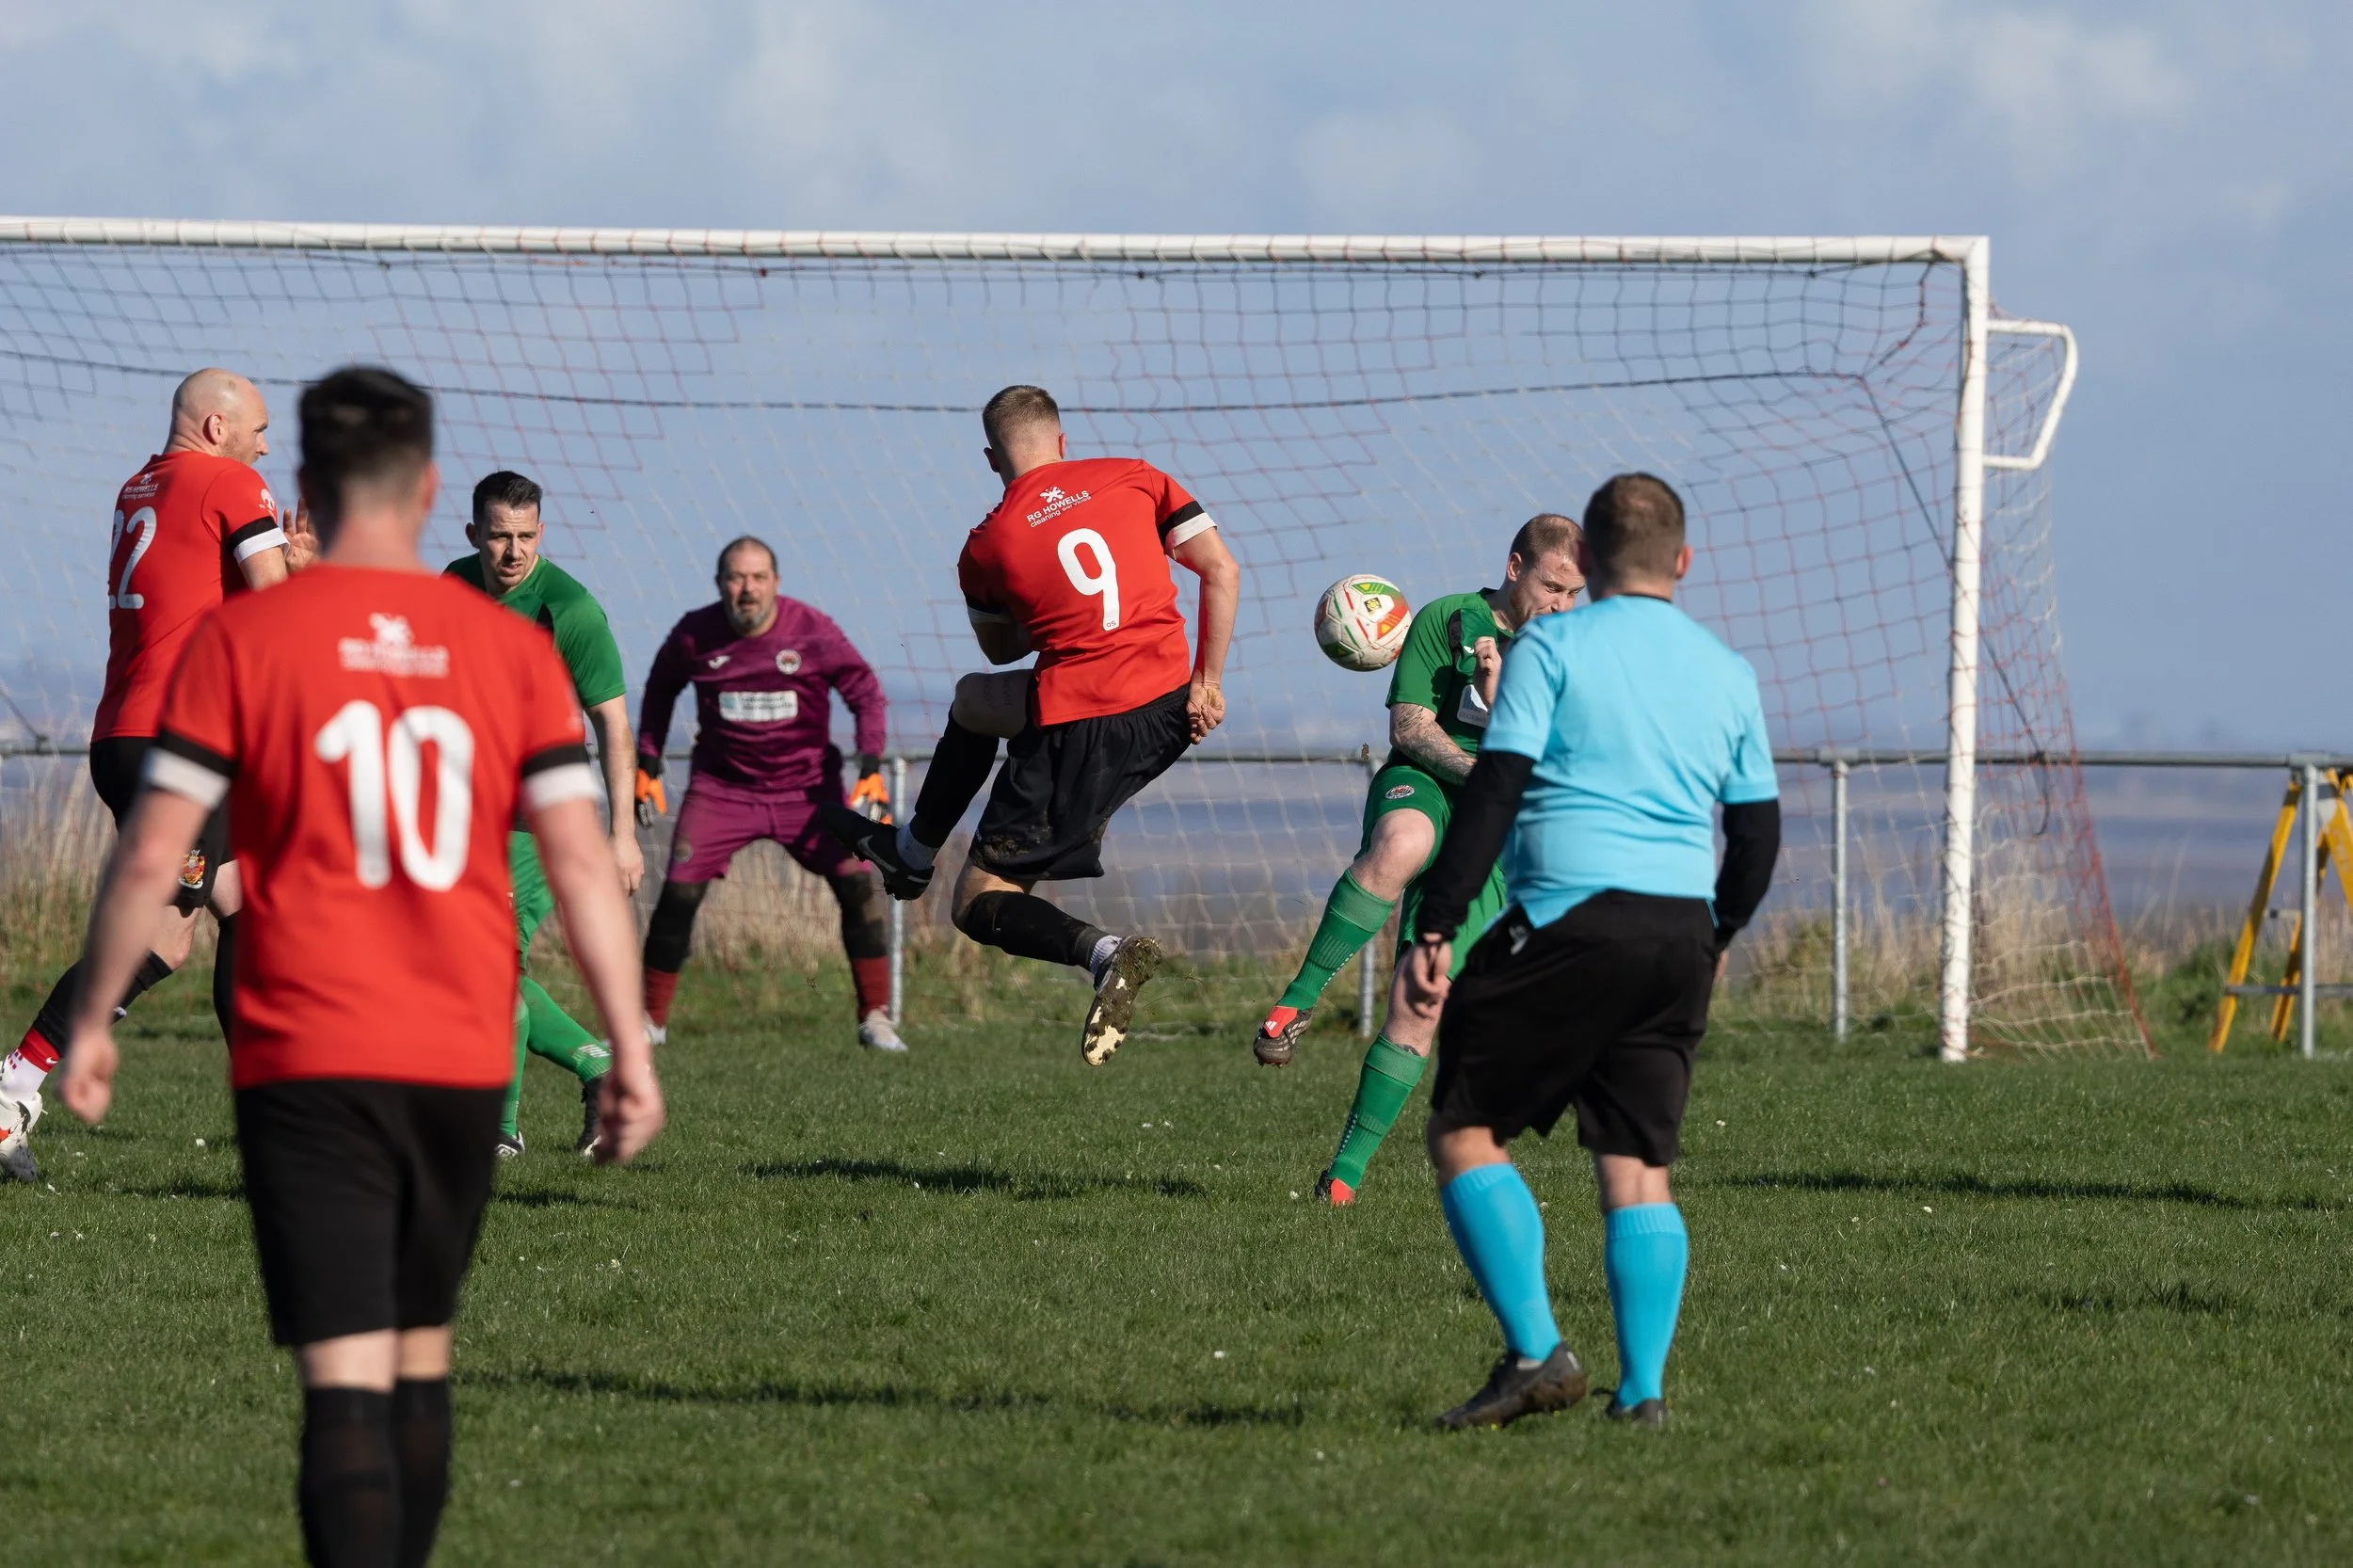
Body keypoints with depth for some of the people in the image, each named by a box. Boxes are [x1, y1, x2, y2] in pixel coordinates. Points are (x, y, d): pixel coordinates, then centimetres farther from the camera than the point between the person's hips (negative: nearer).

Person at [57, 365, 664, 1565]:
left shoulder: (241, 643, -4)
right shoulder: (511, 650, 3)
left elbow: (152, 853, -4)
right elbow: (580, 857, 1)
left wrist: (92, 1020, 7)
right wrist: (630, 1048, 5)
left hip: (307, 1061, -3)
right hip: (465, 1061, 3)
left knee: (345, 1377, -10)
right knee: (419, 1355, 19)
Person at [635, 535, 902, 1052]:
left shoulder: (813, 631, -12)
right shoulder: (694, 635, -8)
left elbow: (866, 693, -2)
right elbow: (659, 691, 11)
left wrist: (871, 771, -12)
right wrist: (646, 766, 7)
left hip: (807, 786, 0)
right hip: (722, 788, 0)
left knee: (858, 883, -12)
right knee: (679, 892, -11)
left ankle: (875, 1018, 1)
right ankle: (650, 1019, 5)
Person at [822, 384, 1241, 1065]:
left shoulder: (987, 547, 1)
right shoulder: (1132, 477, 6)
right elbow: (1221, 571, 1)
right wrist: (1207, 680, 7)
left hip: (1079, 727, -6)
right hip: (1168, 715, 6)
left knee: (981, 906, 4)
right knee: (972, 699, 32)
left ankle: (1105, 952, -25)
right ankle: (912, 853, 49)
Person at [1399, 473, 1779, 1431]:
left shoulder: (1551, 649, 0)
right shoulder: (1727, 673, 15)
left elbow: (1494, 793, -8)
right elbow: (1758, 832, 18)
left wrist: (1435, 930, -8)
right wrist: (1716, 939, 34)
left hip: (1568, 921, -5)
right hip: (1681, 930, 5)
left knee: (1464, 1135, 3)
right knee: (1638, 1168, 8)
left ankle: (1536, 1353, -9)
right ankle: (1642, 1390, 0)